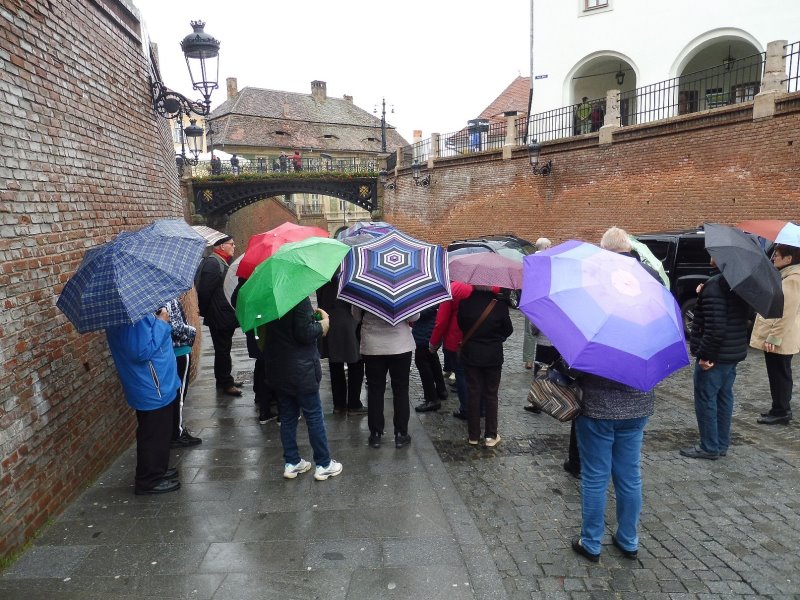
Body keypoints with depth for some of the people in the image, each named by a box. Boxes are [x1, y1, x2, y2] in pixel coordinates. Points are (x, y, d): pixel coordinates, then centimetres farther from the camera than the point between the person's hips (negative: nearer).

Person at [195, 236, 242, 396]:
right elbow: (205, 291, -22)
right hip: (219, 317, -10)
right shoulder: (212, 263, -19)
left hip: (225, 316, 10)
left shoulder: (221, 262, 15)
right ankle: (226, 383, 11)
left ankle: (223, 380, 31)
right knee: (223, 349, 1)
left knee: (223, 349, 19)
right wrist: (204, 311, -15)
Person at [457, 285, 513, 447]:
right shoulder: (500, 305, -16)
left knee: (473, 393, 10)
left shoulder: (464, 303, -14)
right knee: (491, 394, 10)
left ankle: (473, 435, 16)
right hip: (493, 356, -1)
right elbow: (508, 330, -3)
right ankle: (491, 436, 15)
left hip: (470, 354, 1)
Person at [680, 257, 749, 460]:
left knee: (705, 400, 2)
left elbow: (715, 326, -26)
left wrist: (705, 354, -18)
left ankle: (709, 447, 11)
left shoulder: (715, 286, -22)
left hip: (715, 356, -9)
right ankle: (722, 444, 27)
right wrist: (703, 292, 3)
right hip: (735, 353, 9)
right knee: (724, 397, 17)